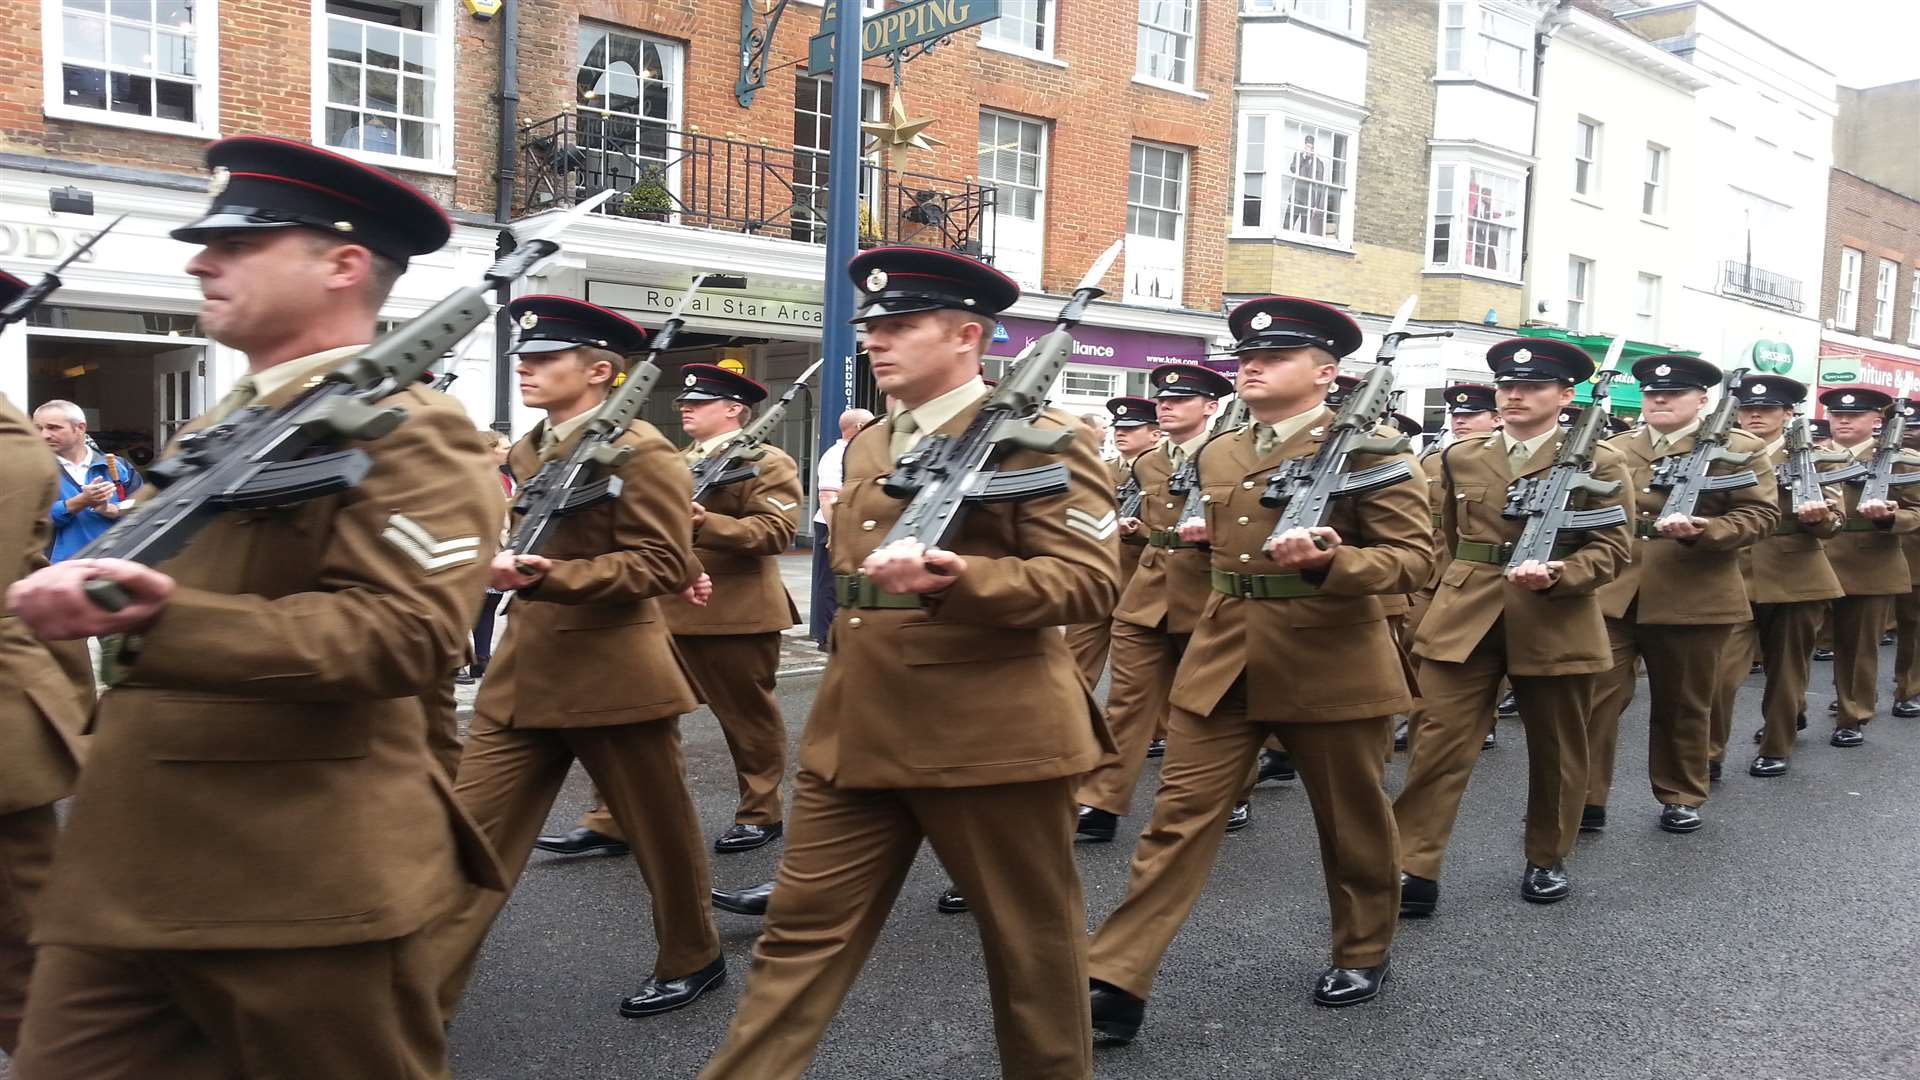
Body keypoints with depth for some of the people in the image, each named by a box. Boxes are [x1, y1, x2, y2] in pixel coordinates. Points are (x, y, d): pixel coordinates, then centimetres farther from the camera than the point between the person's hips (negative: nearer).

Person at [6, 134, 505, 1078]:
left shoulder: (405, 432, -12)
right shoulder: (219, 428, 18)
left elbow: (405, 635, -24)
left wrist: (168, 618, -32)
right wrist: (84, 587, 4)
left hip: (301, 883, -8)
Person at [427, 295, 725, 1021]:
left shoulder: (641, 452, -12)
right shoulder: (526, 451, 12)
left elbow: (662, 566, -19)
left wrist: (545, 575, -28)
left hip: (614, 677, -7)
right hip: (524, 674, 7)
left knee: (660, 829, 11)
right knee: (471, 831, 3)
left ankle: (692, 960, 33)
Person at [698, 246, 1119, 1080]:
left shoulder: (1036, 437, -9)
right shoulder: (866, 447, 14)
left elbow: (1091, 580, -18)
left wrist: (955, 578, -30)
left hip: (991, 736, -6)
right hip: (856, 733, 7)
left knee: (1028, 938, 12)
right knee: (802, 930, 10)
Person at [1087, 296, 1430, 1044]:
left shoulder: (1366, 447, -8)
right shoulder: (1218, 456, 11)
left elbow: (1415, 556, -11)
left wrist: (1327, 563, -25)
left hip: (1332, 665, -4)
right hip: (1222, 661, 5)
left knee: (1351, 821, 14)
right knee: (1179, 816, 0)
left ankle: (1362, 953, 38)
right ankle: (1116, 983, 2)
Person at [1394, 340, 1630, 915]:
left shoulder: (1599, 464, 0)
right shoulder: (1459, 457, 9)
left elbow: (1612, 548, -5)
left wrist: (1555, 576, -20)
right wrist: (1467, 583, 9)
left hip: (1557, 624, -1)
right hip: (1463, 621, 2)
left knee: (1555, 751, 13)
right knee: (1438, 744, -5)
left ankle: (1547, 860, 32)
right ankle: (1414, 872, -2)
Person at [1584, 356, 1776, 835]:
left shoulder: (1736, 449, 2)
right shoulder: (1613, 450, 12)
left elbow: (1759, 514, -4)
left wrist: (1701, 530, -20)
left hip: (1693, 598, -2)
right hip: (1611, 592, 2)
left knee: (1683, 704, 11)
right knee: (1593, 694, -4)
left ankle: (1680, 798, 27)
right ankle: (1584, 799, 4)